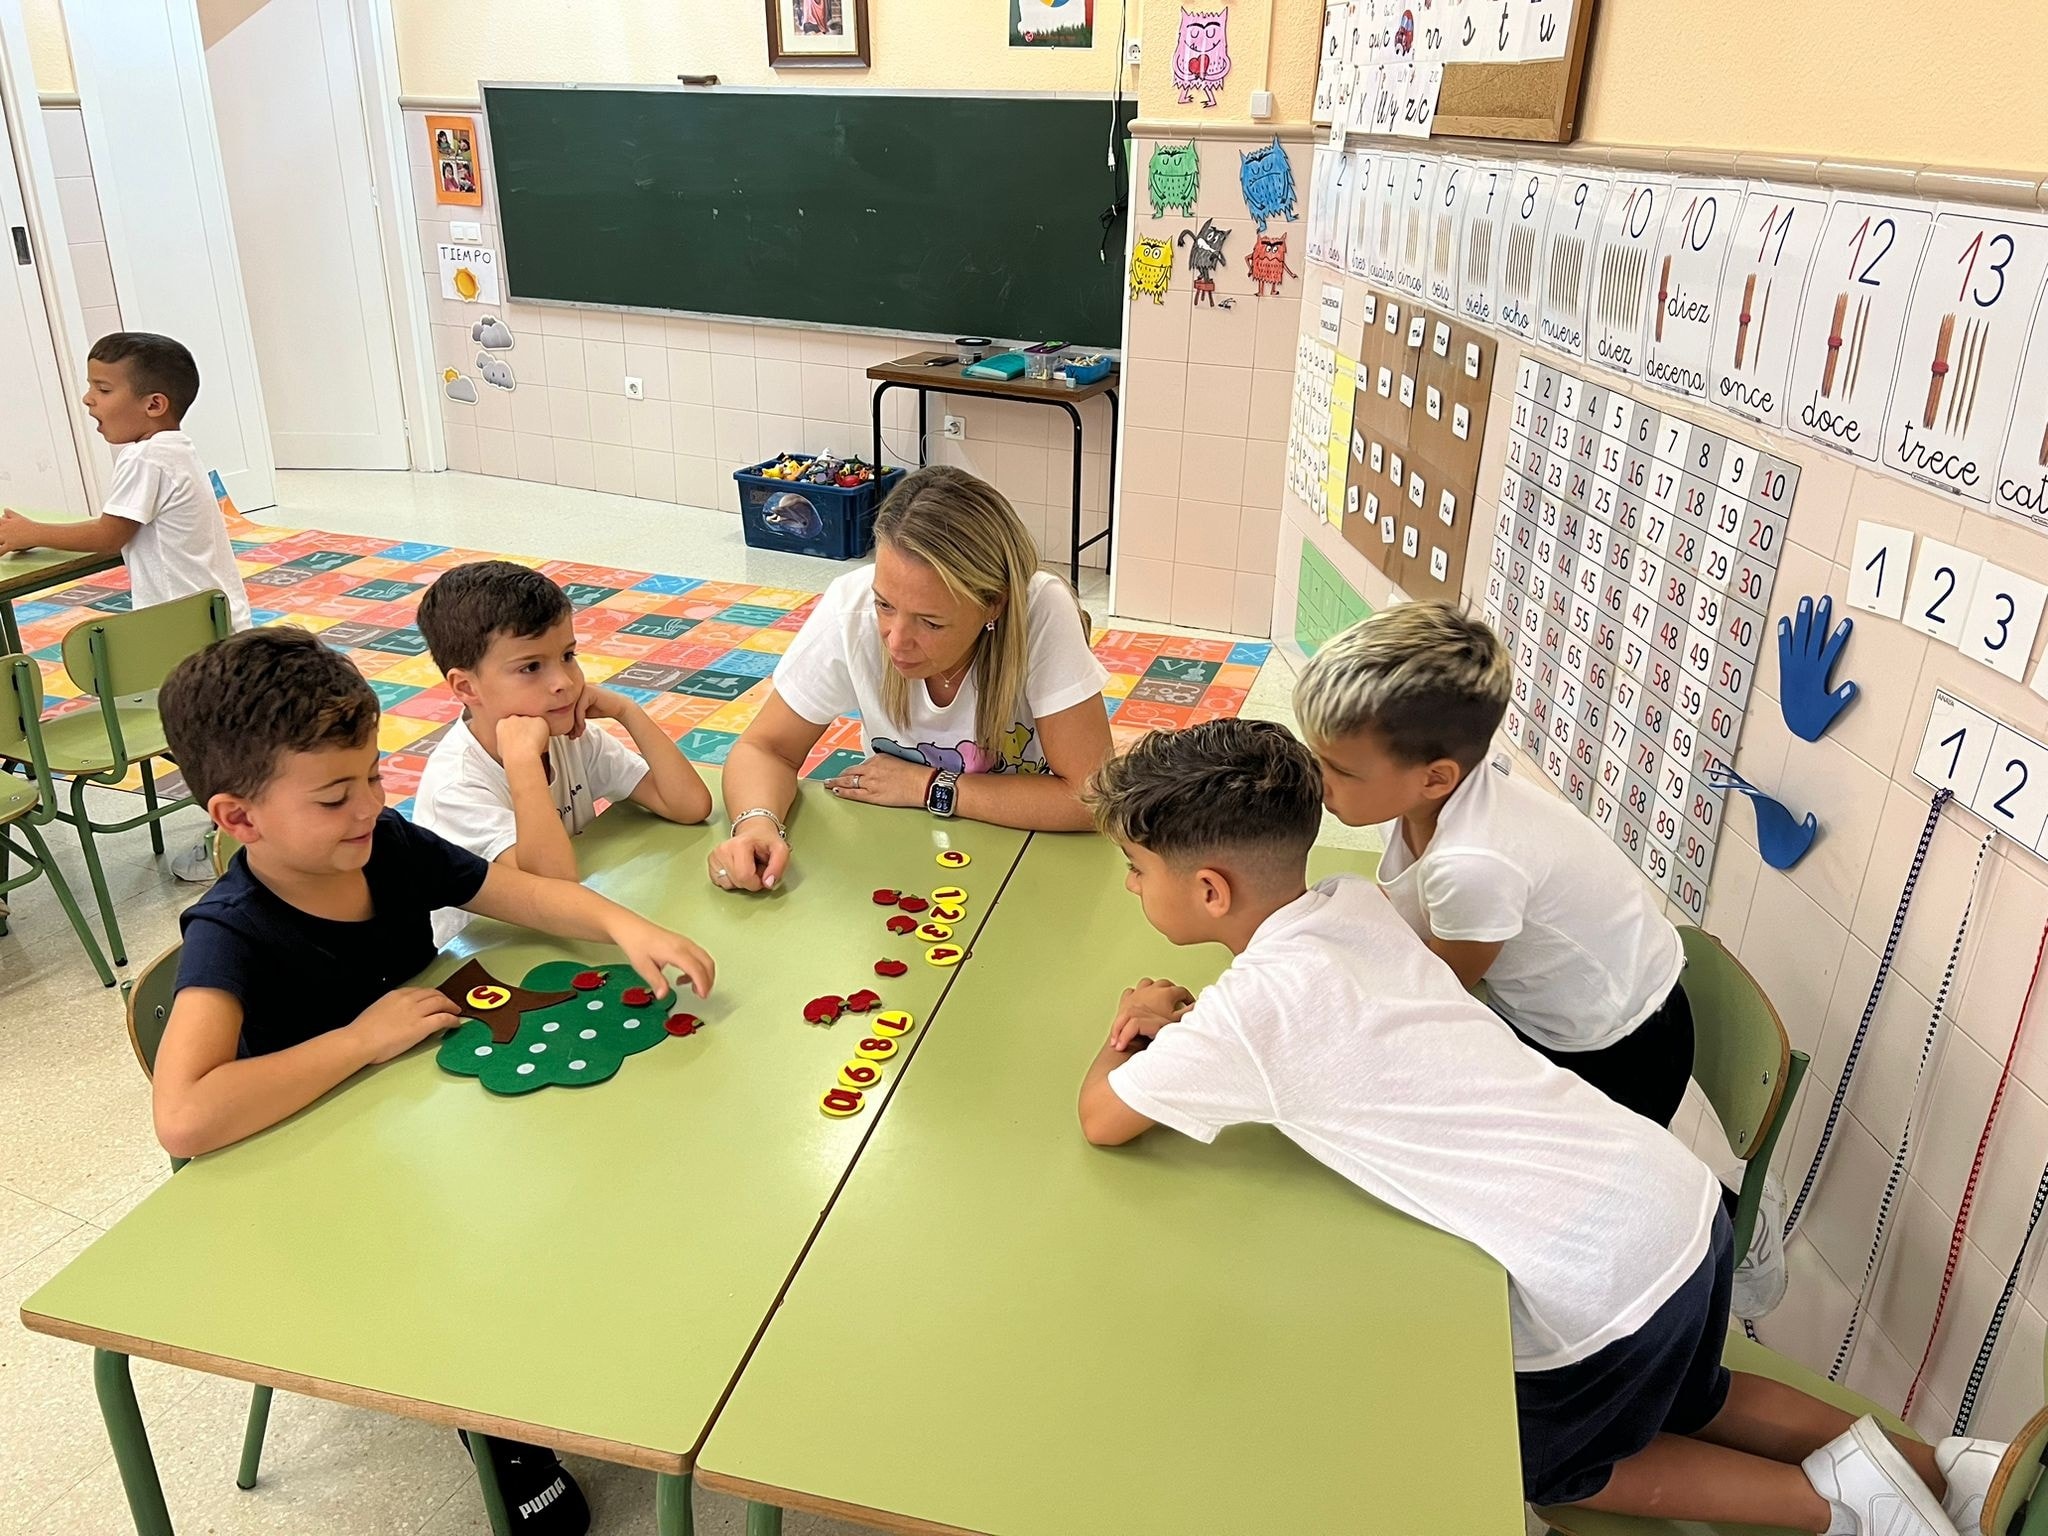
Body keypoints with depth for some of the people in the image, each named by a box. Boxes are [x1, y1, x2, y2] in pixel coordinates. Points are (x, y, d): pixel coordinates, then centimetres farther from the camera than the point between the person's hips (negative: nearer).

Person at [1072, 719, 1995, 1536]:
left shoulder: (1258, 1003, -22)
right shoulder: (1350, 903, 1)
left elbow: (1103, 1119, -10)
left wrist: (1135, 1036, 9)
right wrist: (1187, 1013, 3)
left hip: (1602, 1283, -7)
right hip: (1684, 1199, 8)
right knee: (1681, 1401, 36)